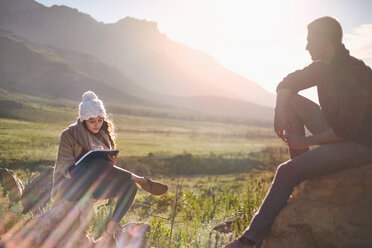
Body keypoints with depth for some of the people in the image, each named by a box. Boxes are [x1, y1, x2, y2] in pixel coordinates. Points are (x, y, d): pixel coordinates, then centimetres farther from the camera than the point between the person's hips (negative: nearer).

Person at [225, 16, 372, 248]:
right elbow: (287, 84, 13)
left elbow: (346, 129, -28)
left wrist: (306, 141, -17)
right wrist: (281, 111, -8)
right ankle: (302, 175, 2)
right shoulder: (322, 67, 4)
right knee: (291, 100, 3)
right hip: (336, 130, 9)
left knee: (287, 172, -21)